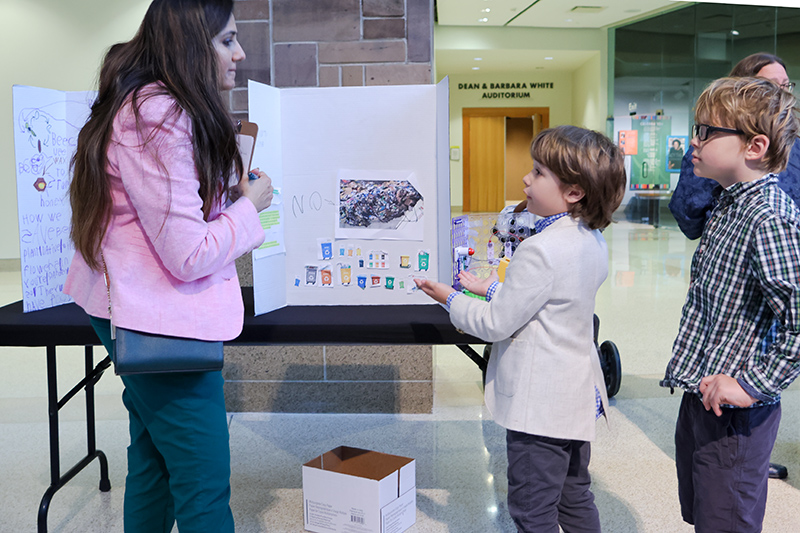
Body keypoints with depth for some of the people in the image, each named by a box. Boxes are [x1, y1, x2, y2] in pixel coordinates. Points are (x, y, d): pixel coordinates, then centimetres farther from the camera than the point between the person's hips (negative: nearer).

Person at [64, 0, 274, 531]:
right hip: (161, 320, -11)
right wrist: (248, 205, -9)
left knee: (154, 460, 22)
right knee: (205, 486, -2)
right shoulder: (161, 119, -21)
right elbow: (189, 255, -23)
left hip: (136, 308, 11)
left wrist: (228, 192, 9)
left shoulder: (142, 104, 11)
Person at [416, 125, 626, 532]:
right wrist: (491, 288, 13)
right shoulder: (592, 241, 3)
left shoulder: (541, 250, -25)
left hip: (539, 405, -10)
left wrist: (450, 299, -4)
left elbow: (496, 324, -18)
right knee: (575, 500, 24)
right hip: (578, 395, 10)